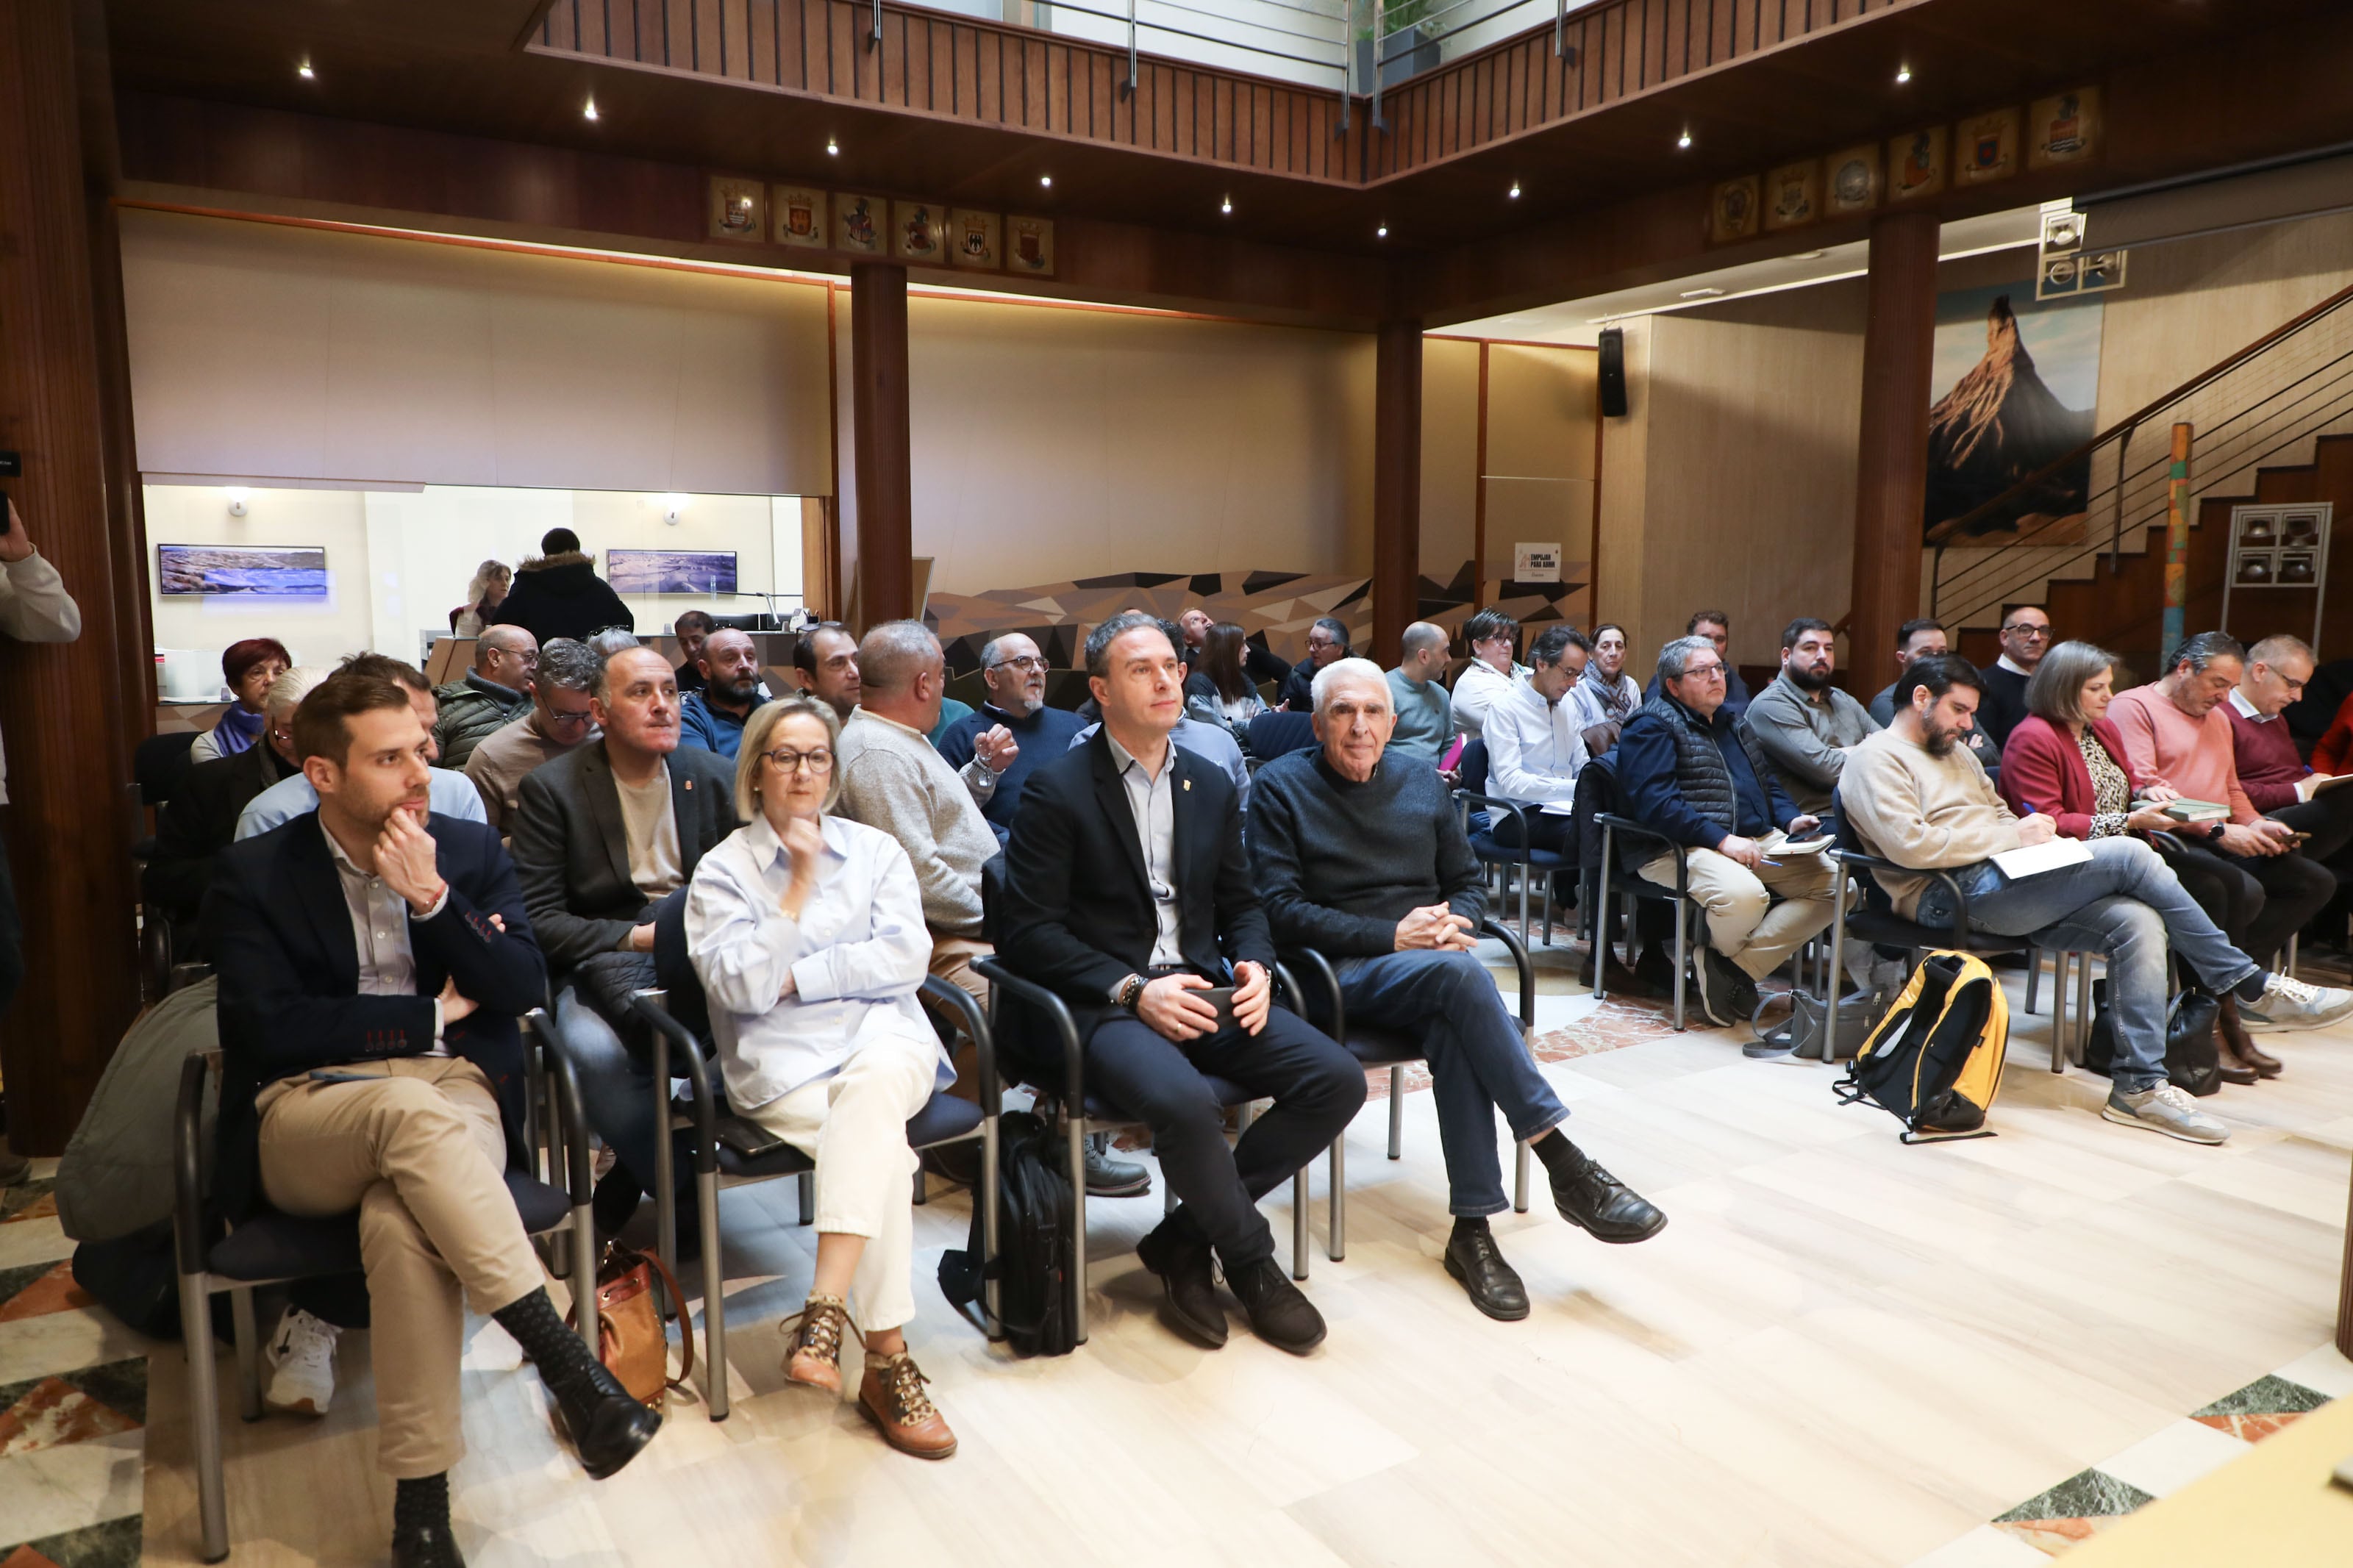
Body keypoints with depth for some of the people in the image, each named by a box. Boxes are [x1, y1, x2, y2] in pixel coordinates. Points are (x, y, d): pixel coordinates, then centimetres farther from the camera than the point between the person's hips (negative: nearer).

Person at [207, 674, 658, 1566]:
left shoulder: (471, 851, 10)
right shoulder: (253, 875, 4)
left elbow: (525, 989, 1)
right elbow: (271, 1030, -6)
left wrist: (432, 898, -11)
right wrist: (433, 1012, -4)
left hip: (454, 1100, 1)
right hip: (306, 1117, -1)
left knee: (401, 1217, -35)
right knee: (412, 1107, -38)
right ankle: (568, 1366, -38)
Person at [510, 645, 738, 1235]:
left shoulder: (716, 777, 11)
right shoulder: (550, 789, 1)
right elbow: (539, 920, -5)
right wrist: (636, 937, -16)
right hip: (601, 966, -3)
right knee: (597, 1052, -37)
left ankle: (632, 1176, -11)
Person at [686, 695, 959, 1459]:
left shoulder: (876, 850, 14)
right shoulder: (723, 868, 8)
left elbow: (905, 959, 1)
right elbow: (740, 986, -6)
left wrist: (796, 978, -6)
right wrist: (799, 886, -10)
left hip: (883, 1035, 1)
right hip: (781, 1062, -1)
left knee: (872, 1086, -37)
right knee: (880, 1145, -31)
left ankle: (824, 1312, -41)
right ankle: (888, 1360, -26)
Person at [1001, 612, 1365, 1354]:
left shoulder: (1213, 786, 14)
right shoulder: (1056, 790, -4)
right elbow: (1031, 931, -9)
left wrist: (1254, 966, -4)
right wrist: (1133, 990, -18)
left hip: (1202, 989, 6)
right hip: (1106, 1004, -6)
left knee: (1337, 1079, -14)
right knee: (1186, 1102, -35)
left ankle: (1184, 1238, -2)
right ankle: (1251, 1261, -4)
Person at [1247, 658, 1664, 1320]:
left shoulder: (1421, 779, 15)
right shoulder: (1281, 787, 1)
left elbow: (1470, 882, 20)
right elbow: (1281, 910, -7)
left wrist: (1454, 924, -5)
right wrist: (1392, 936, -16)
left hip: (1432, 959, 4)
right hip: (1346, 969, -4)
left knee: (1456, 1030, -33)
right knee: (1459, 974, -35)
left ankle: (1472, 1228, -29)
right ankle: (1566, 1165, -32)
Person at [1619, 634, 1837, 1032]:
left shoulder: (1733, 722, 25)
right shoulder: (1652, 726, -3)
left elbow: (1768, 783, 30)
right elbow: (1654, 802, -16)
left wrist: (1791, 819, 8)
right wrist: (1721, 840, -22)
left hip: (1759, 840, 8)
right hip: (1686, 848, -8)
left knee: (1836, 884, -11)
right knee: (1744, 895, -36)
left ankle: (1739, 966, -13)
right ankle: (1713, 957, -1)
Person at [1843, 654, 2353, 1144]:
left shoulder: (1955, 753, 27)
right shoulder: (1875, 759, -3)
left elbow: (2001, 816, 27)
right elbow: (1910, 844, -17)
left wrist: (2030, 830, 2)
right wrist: (2012, 835, -11)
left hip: (2005, 886, 9)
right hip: (1948, 897, -9)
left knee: (2139, 921, -15)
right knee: (2130, 854, -18)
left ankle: (2139, 1086, -13)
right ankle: (2253, 985, -4)